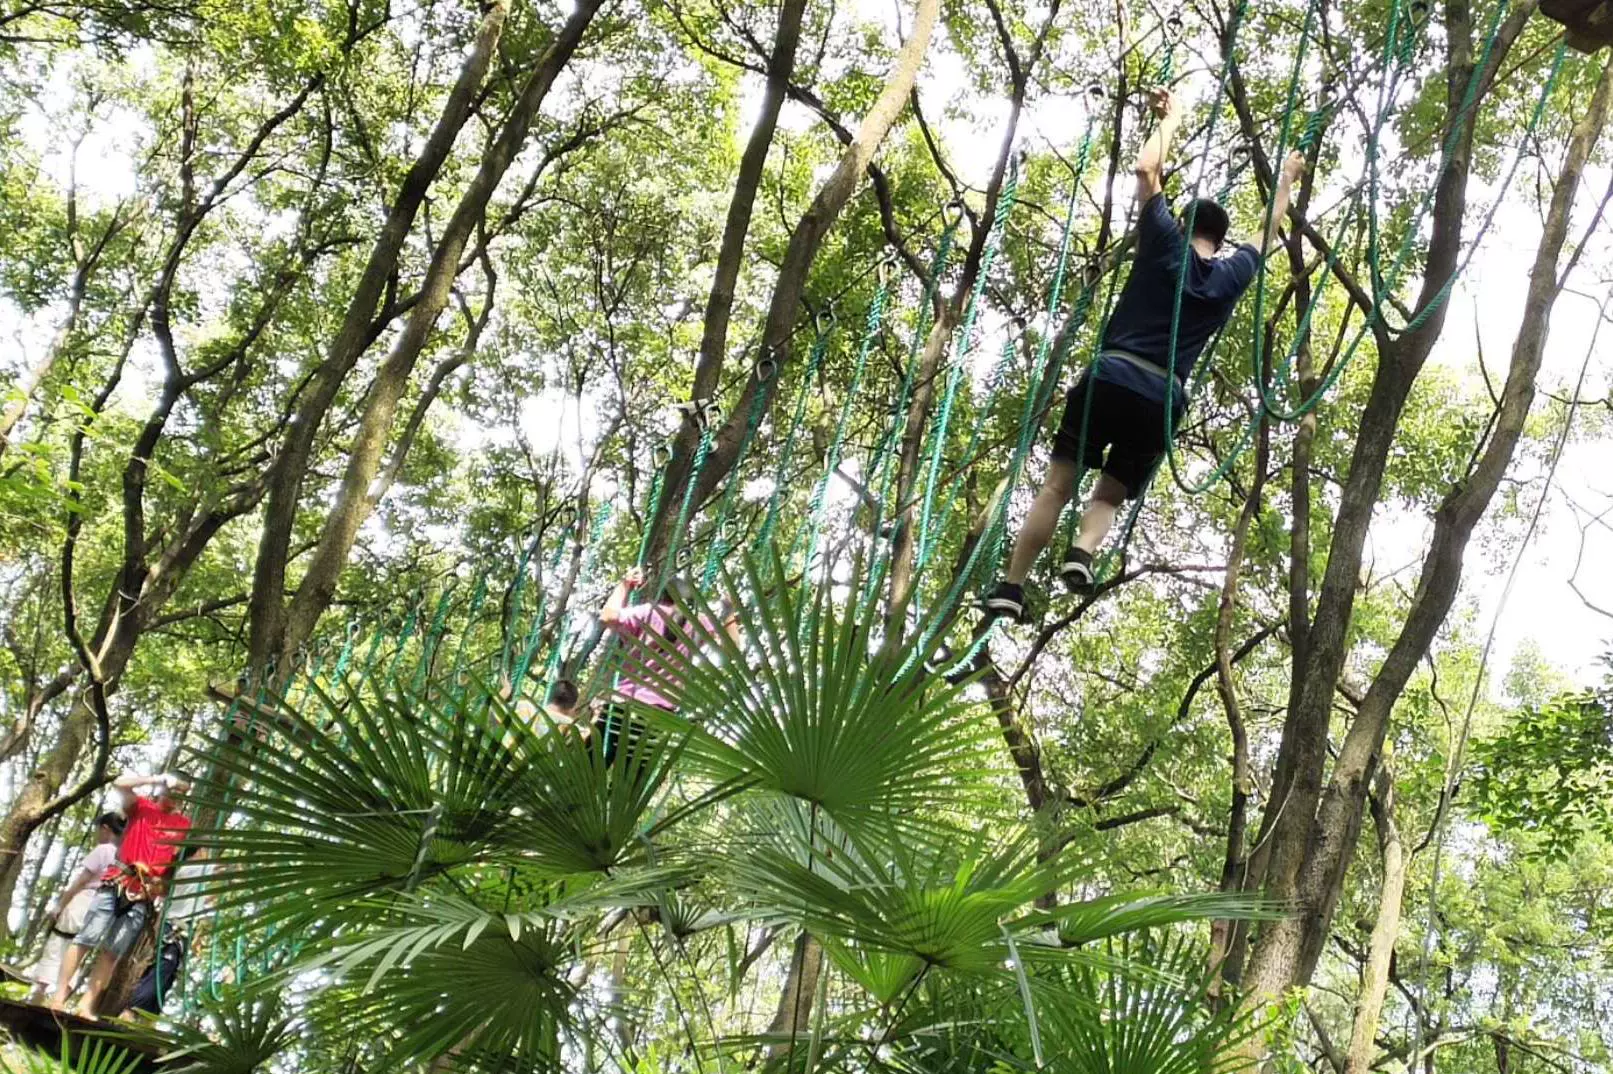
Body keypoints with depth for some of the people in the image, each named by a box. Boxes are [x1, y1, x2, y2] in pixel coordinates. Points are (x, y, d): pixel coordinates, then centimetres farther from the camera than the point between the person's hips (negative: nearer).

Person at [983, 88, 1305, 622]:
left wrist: (1172, 119, 31)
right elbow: (1267, 237, 37)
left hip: (1110, 377, -1)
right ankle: (1083, 552, -19)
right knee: (1111, 493, 13)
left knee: (1057, 485, -1)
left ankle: (1011, 587, -10)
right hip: (1161, 398, 2)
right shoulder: (1231, 276, 16)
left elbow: (1146, 168, 16)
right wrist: (1286, 180, 51)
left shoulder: (1165, 244, 8)